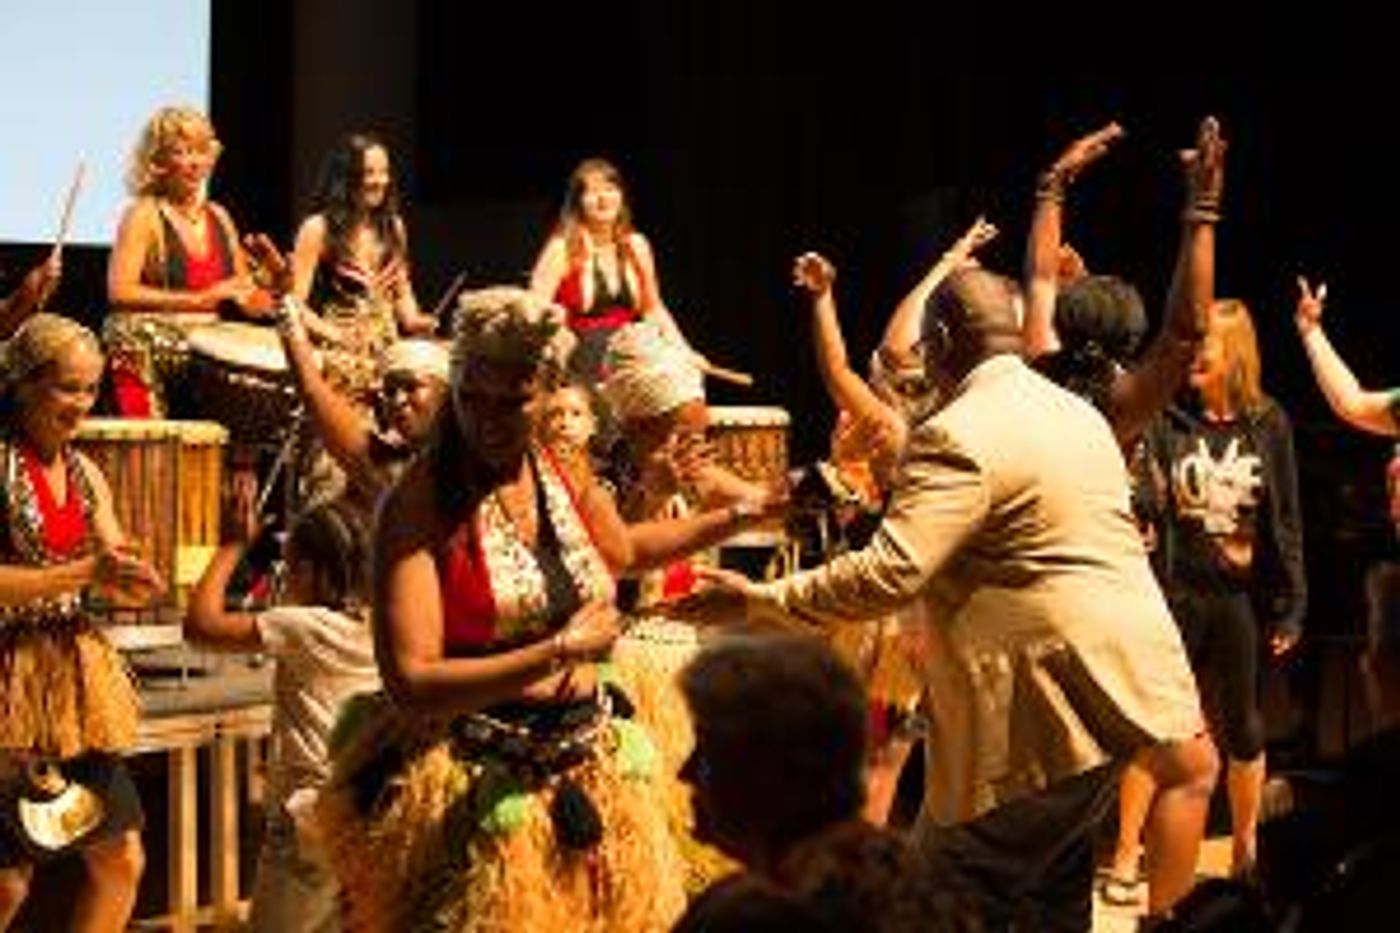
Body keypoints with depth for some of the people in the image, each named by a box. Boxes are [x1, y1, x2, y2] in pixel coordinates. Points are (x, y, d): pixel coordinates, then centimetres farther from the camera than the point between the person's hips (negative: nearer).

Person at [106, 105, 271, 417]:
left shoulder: (218, 217, 17)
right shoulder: (144, 215, -1)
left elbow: (244, 293, 22)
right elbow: (120, 293, -12)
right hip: (153, 353, -6)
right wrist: (198, 300, -14)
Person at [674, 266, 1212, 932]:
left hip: (1047, 700, -9)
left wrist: (763, 599, -19)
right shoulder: (1078, 412, 14)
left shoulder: (958, 436, -16)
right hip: (1125, 683, 9)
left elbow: (888, 574, -24)